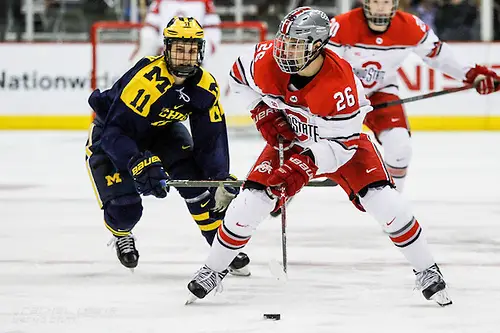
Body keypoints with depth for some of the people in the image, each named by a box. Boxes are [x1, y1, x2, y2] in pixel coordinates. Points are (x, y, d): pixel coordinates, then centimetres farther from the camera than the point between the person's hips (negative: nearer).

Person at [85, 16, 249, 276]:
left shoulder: (206, 86, -18)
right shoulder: (146, 78, -38)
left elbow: (211, 137, -10)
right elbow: (115, 131, -39)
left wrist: (222, 178, -22)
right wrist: (141, 164, -52)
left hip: (161, 129, 5)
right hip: (109, 134, -5)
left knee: (196, 181, -13)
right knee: (125, 208, -15)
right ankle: (120, 235, 23)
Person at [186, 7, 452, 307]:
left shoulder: (341, 82, -37)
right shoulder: (269, 60, -25)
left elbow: (341, 143, -30)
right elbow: (240, 75, 0)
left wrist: (302, 169, -39)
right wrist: (264, 112, -10)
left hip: (341, 138, -3)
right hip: (290, 138, 3)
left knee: (384, 202, -17)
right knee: (251, 201, -11)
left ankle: (427, 271, 0)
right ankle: (213, 270, 9)